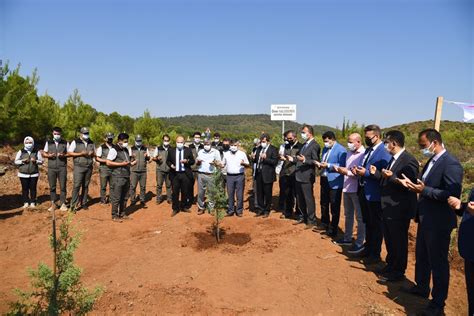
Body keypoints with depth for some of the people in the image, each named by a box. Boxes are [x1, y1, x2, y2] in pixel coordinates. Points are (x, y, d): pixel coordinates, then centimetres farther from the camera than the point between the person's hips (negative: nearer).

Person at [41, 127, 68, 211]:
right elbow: (43, 153, 14)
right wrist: (48, 155, -8)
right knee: (52, 187, 4)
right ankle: (53, 204, 13)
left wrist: (63, 155, -14)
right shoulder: (48, 143, 12)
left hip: (62, 168, -2)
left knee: (62, 186, -2)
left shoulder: (65, 143, 7)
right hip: (51, 168, 2)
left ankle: (63, 204, 4)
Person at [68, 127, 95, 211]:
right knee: (76, 186, -9)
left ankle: (83, 203, 15)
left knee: (85, 186, 8)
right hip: (79, 167, -4)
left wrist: (92, 154, -5)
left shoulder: (91, 143, 13)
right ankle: (74, 204, -4)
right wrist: (80, 154, -15)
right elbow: (69, 153, -4)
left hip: (89, 167, 4)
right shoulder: (75, 142, 1)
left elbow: (95, 154, 19)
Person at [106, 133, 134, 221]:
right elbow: (108, 162, -14)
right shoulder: (114, 150, -9)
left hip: (126, 176, 8)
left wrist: (131, 163, 6)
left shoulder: (126, 150, 16)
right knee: (116, 198, -1)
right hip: (118, 177, -8)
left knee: (124, 197, 13)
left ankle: (122, 214, 24)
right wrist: (121, 164, -19)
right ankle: (114, 216, 8)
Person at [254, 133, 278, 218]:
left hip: (267, 175, -6)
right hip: (259, 173, 6)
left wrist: (266, 158, -26)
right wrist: (254, 157, -5)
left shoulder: (273, 149, -8)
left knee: (267, 194, 6)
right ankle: (260, 209, 25)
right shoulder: (259, 148, 11)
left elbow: (275, 162, -15)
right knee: (259, 193, 12)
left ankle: (267, 211, 20)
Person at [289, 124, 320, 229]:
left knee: (309, 199, 1)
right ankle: (303, 217, 31)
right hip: (299, 176, 9)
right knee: (300, 199, 17)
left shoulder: (315, 146, -13)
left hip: (307, 177, -9)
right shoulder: (304, 144, 15)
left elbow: (315, 161, -17)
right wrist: (293, 159, 6)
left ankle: (311, 221, 13)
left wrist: (304, 160, -30)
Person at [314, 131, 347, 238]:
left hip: (334, 182, -8)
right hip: (324, 179, 8)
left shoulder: (341, 150, -14)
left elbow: (342, 166, -18)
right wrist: (319, 164, -2)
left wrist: (328, 165, -23)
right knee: (323, 203, 19)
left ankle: (333, 229, 15)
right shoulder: (325, 149, 13)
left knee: (334, 206, 3)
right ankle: (324, 224, 35)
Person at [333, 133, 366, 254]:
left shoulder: (364, 154, -15)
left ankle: (360, 243, 13)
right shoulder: (349, 153, 11)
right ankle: (347, 238, 32)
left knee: (360, 217, 3)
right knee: (348, 215, 18)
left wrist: (347, 172, -21)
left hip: (357, 190, -8)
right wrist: (340, 170, -2)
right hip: (347, 188, 8)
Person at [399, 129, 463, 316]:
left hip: (438, 223, -9)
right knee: (421, 257, 22)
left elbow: (453, 195, -26)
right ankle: (421, 288, 42)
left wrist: (424, 190, -30)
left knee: (438, 262, 6)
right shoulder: (431, 161, 8)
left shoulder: (451, 164, -20)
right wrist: (412, 184, -2)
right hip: (425, 220, 9)